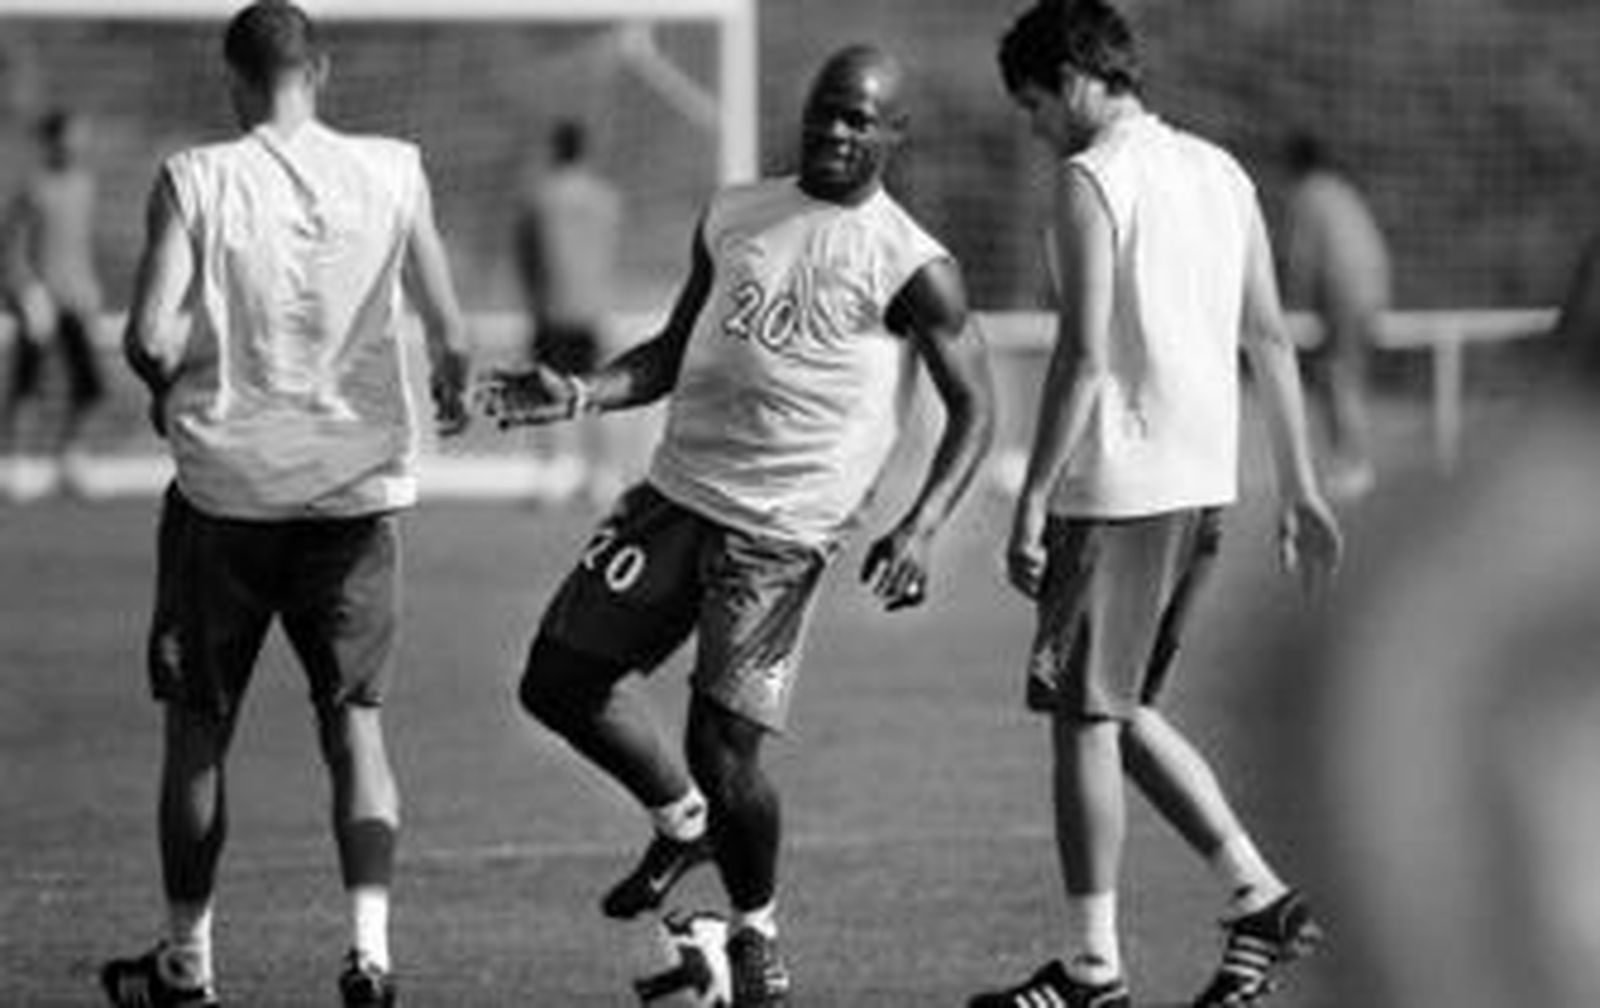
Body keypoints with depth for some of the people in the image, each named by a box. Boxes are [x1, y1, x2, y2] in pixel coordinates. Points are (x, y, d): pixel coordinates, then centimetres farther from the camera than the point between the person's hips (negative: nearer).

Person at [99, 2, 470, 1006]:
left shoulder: (196, 179, -9)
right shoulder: (393, 173, -3)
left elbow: (149, 336, -15)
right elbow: (449, 334, 1)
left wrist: (172, 388, 7)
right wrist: (455, 390, 24)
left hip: (226, 481, -1)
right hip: (358, 484, 1)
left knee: (200, 725, 12)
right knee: (355, 718, 8)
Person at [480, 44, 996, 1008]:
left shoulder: (913, 268, -7)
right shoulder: (735, 216, 10)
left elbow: (974, 406, -3)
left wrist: (922, 528, -16)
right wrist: (582, 395, 3)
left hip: (781, 531, -6)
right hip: (676, 492, 6)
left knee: (726, 746, -10)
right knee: (560, 681, 5)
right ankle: (684, 822, 30)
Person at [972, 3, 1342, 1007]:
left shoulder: (1093, 180, -11)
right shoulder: (1221, 173, 13)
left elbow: (1085, 356, -17)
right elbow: (1271, 340, 15)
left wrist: (1033, 501, -16)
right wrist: (1302, 490, 19)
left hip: (1120, 484, -8)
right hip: (1207, 483, 8)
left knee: (1084, 718, 0)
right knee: (1124, 708, 18)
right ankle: (1261, 896, 11)